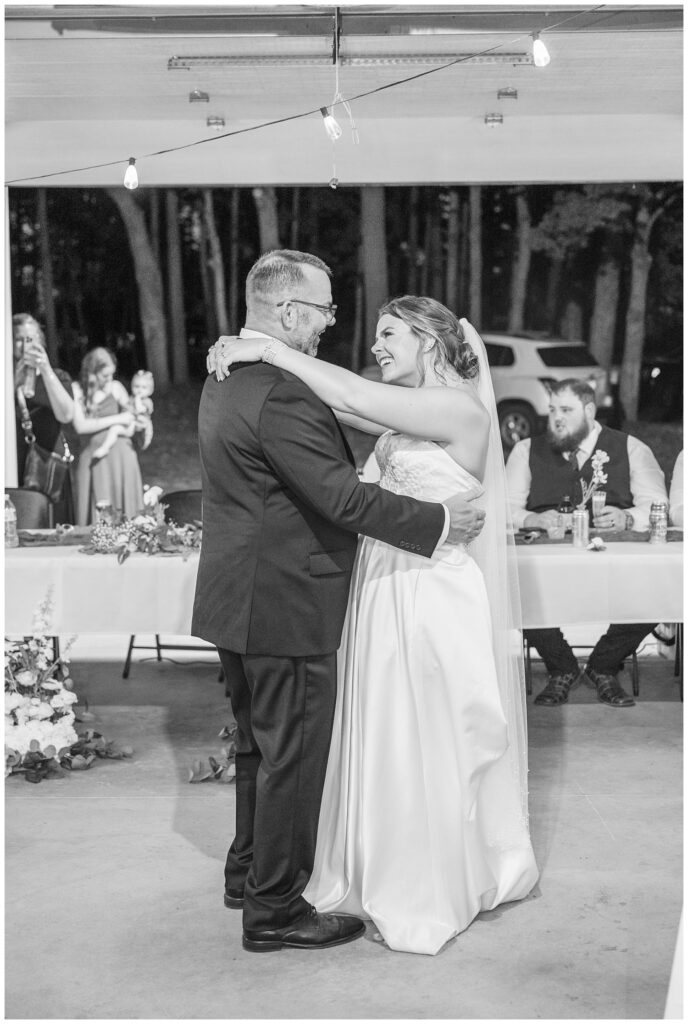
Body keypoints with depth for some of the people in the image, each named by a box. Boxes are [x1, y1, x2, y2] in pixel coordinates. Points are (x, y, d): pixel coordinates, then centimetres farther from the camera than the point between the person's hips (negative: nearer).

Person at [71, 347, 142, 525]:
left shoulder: (115, 387, 4)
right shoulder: (77, 390, 0)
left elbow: (131, 416, 14)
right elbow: (80, 426, -8)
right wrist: (117, 419, -8)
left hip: (120, 453, 1)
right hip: (94, 456, -1)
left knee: (124, 508, -2)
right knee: (97, 514, -3)